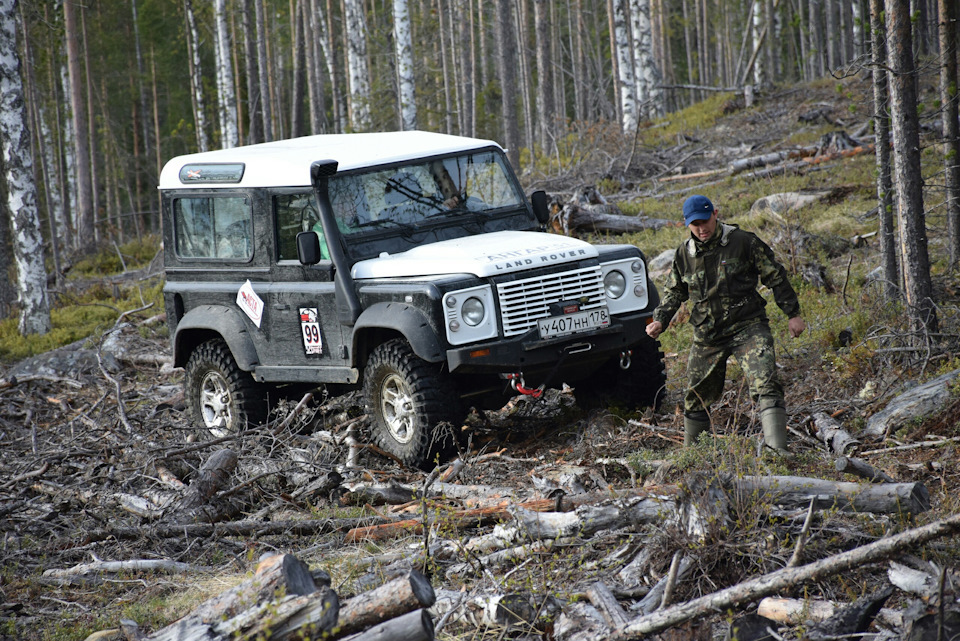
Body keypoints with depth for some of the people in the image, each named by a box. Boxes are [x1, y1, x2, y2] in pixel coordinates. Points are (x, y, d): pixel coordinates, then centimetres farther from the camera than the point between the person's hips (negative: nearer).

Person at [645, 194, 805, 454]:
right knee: (696, 396, 11)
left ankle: (777, 447, -29)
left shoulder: (744, 242, -6)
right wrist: (660, 320, 2)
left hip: (748, 327, -4)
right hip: (707, 336, 4)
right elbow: (674, 292, 19)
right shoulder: (684, 254, 6)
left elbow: (775, 277, 1)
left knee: (765, 385, -21)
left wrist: (793, 314, 1)